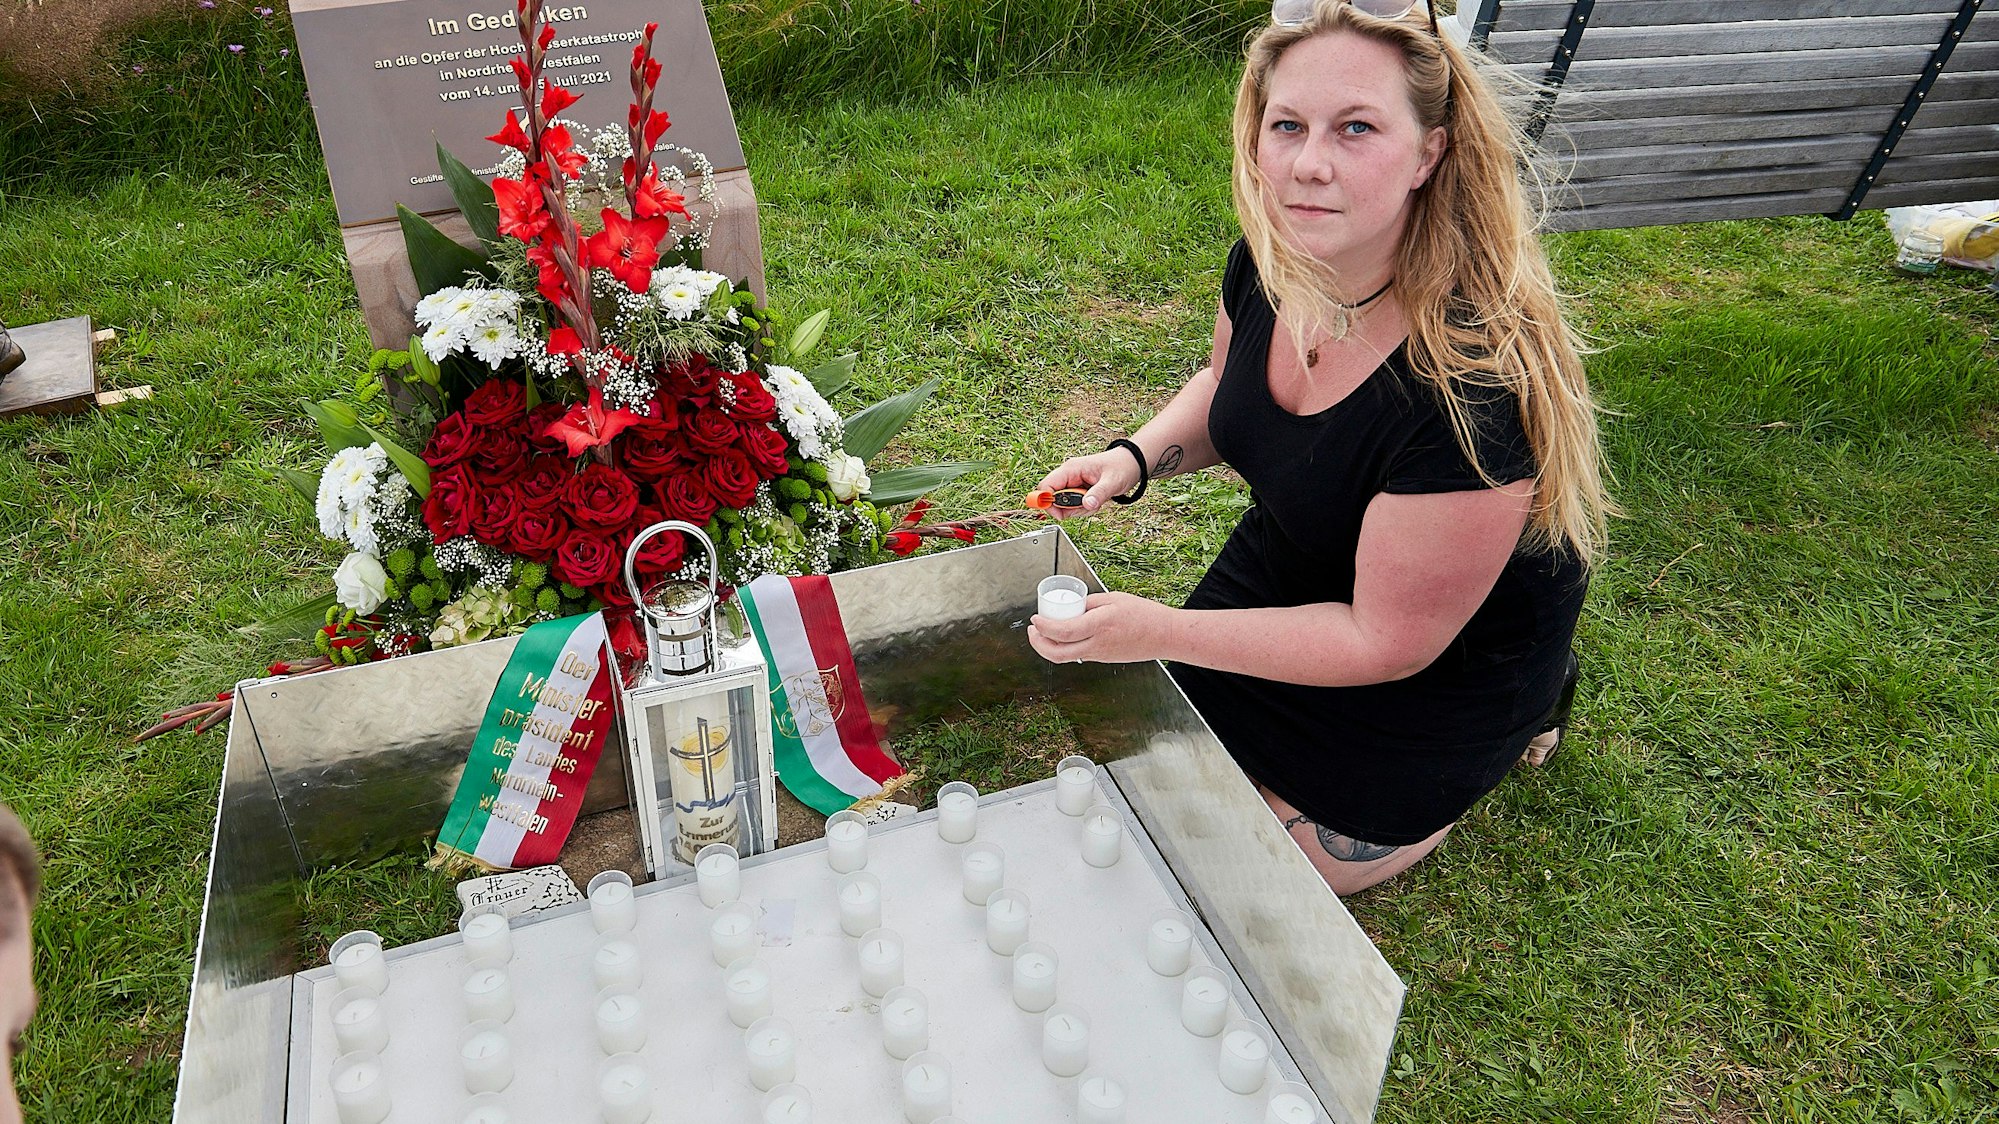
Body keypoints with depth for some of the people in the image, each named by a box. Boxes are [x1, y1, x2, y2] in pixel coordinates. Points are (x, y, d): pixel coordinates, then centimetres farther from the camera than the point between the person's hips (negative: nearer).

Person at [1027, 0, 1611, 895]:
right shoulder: (1269, 262, -17)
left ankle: (1515, 719, 25)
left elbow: (1386, 643, -29)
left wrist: (1158, 632, -31)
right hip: (1287, 575, 7)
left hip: (1439, 668, -6)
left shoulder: (1478, 377, -39)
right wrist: (1136, 457, -14)